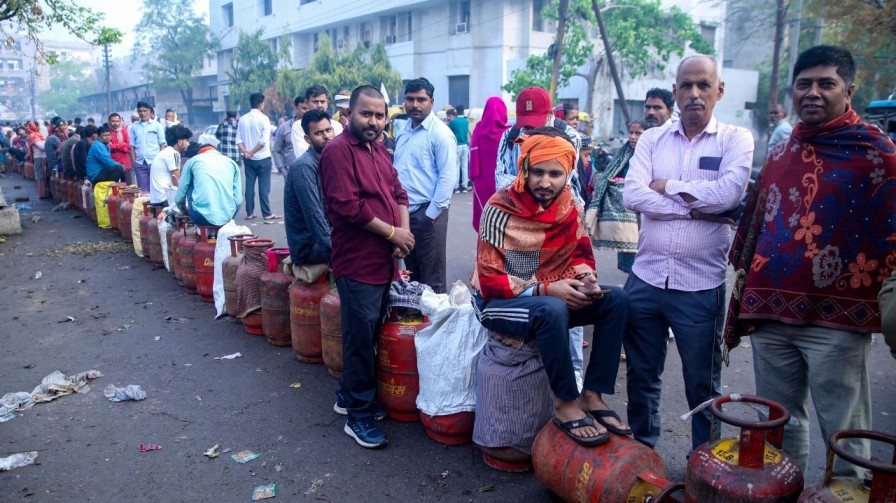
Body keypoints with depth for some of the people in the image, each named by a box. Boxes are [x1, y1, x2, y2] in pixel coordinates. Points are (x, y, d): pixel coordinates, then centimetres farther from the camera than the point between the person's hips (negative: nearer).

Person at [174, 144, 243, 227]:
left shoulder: (192, 161, 13)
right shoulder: (232, 163, 16)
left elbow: (179, 198, 17)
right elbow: (238, 199, 10)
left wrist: (184, 211, 39)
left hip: (202, 217, -2)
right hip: (227, 217, 2)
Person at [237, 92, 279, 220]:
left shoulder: (243, 119, 6)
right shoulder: (263, 118, -10)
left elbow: (239, 139, 1)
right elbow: (264, 140, -17)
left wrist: (245, 151, -8)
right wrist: (252, 152, -12)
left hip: (248, 158, 5)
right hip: (263, 158, -5)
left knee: (249, 185, 8)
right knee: (264, 186, -1)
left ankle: (249, 213, 11)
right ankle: (267, 213, 3)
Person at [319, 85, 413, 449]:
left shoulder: (379, 151, 16)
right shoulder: (339, 150, -11)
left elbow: (398, 193, 16)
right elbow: (347, 206, -20)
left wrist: (404, 232, -3)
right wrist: (392, 232, -13)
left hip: (384, 262, 8)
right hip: (358, 265, -8)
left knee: (369, 334, 17)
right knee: (360, 340, 0)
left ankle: (348, 395, 34)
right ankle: (359, 416, 13)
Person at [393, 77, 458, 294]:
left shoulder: (440, 133, -10)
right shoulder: (404, 130, 13)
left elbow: (448, 177, -15)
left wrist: (431, 214, -16)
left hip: (427, 212, -7)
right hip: (403, 211, 7)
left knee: (432, 278, 1)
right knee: (412, 272, 18)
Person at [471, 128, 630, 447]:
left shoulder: (570, 204, -3)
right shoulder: (500, 209, -20)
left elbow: (580, 253, 9)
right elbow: (489, 281, -19)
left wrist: (586, 279, -14)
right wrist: (545, 289, -27)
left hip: (550, 299, 6)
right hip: (498, 302, -6)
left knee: (616, 300, -11)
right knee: (553, 311, -36)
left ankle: (592, 395, -8)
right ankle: (566, 404, -17)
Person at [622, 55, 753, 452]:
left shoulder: (735, 140, 0)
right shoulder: (652, 139, 6)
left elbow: (729, 193, -20)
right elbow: (632, 196, -10)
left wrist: (668, 186, -10)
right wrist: (696, 208, -15)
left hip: (700, 286, -2)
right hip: (646, 280, 3)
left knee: (703, 386, 13)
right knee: (641, 376, 17)